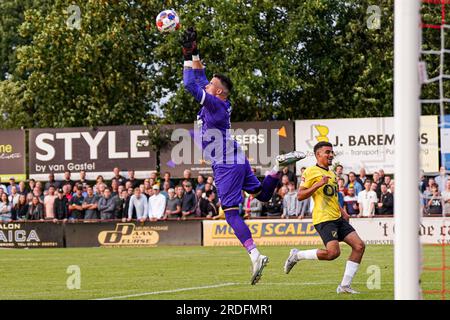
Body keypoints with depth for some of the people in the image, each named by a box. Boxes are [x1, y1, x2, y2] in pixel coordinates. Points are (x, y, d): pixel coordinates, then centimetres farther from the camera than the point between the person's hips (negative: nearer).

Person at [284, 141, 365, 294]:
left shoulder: (332, 174, 22)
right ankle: (297, 255, -1)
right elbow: (300, 196, -9)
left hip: (337, 218, 9)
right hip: (323, 218, -9)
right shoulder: (311, 172, -4)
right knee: (333, 252, -23)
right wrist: (319, 184, -19)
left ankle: (345, 285, 0)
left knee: (359, 246, -4)